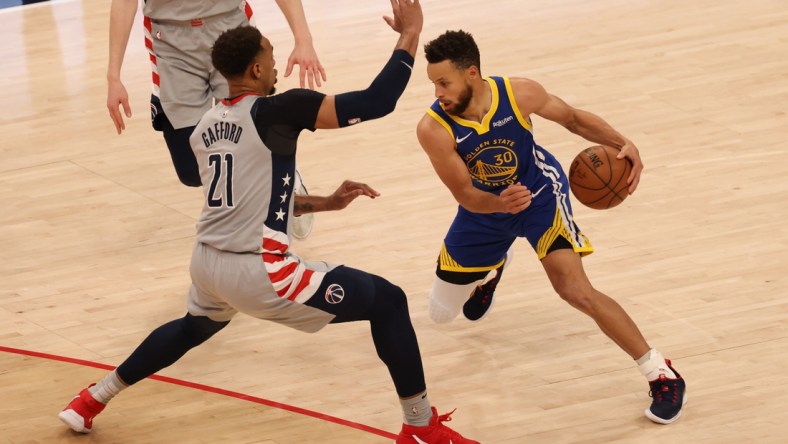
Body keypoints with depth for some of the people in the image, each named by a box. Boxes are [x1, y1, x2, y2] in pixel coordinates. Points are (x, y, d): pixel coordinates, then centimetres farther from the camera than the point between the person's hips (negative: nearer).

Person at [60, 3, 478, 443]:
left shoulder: (207, 126, 12)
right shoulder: (277, 110, -11)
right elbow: (377, 102, -16)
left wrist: (327, 202, 23)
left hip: (209, 262, 8)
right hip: (258, 272, -8)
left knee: (192, 329, 42)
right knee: (387, 301, 5)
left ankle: (94, 399, 51)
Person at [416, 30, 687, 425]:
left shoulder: (518, 94, -27)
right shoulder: (433, 129, -30)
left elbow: (573, 118, -8)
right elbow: (465, 196, -26)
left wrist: (623, 144, -23)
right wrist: (501, 203, -49)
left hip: (540, 192, -3)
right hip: (484, 207, 3)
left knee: (575, 291, -22)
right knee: (441, 313, 15)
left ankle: (660, 374, -12)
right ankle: (493, 267, 50)